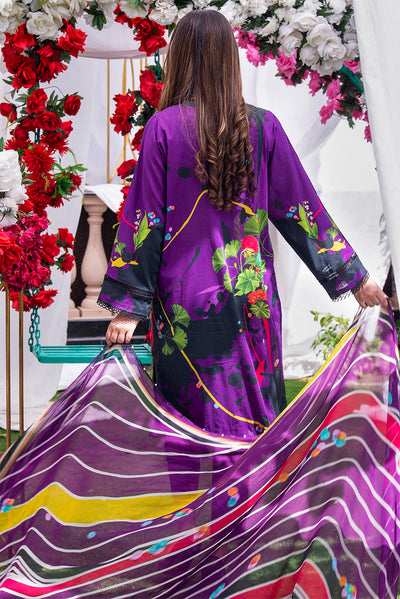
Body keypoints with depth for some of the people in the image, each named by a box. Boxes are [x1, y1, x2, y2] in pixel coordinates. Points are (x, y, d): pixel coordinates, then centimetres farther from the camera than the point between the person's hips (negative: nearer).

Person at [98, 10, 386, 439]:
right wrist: (354, 276, 14)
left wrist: (127, 306, -3)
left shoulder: (165, 126, -7)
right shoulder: (263, 127, 1)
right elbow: (300, 208, 5)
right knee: (257, 413, 11)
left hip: (187, 299, -2)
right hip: (252, 298, 3)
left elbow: (144, 219, -7)